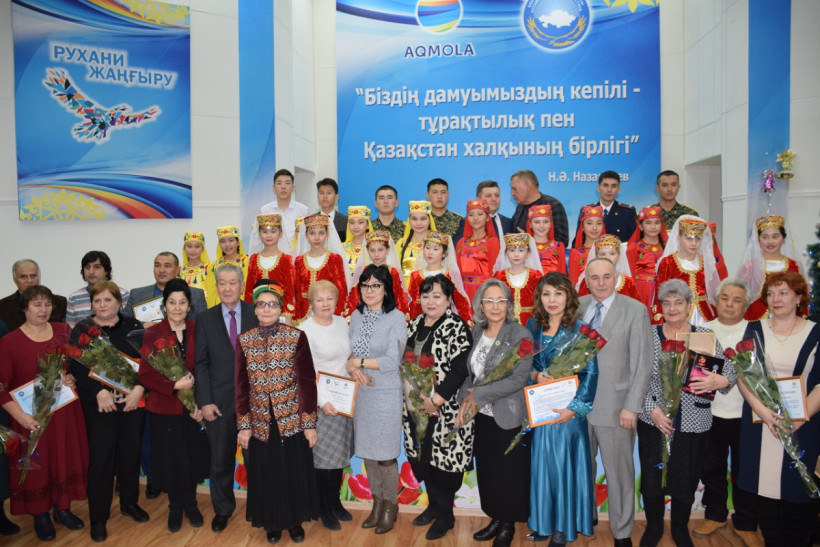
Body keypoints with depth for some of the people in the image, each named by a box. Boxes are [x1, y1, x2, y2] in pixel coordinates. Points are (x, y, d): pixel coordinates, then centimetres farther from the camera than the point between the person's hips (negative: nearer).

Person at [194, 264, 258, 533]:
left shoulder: (257, 313, -1)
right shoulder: (205, 319, 3)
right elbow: (201, 363, 1)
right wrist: (205, 401, -6)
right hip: (220, 400, 1)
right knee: (220, 459, 13)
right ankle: (222, 509, 33)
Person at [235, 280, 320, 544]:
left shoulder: (297, 337, -7)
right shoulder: (244, 340, 0)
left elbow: (307, 382, -7)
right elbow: (241, 386, 2)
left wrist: (310, 423, -8)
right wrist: (243, 425, 0)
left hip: (292, 420, -2)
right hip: (260, 422, 2)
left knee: (295, 472, 10)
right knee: (266, 474, 12)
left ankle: (295, 521, 31)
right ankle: (272, 522, 33)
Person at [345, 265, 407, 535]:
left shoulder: (396, 318, -12)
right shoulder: (356, 317, 5)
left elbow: (392, 361, -18)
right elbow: (351, 352, 9)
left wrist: (358, 362, -12)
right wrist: (353, 368, -12)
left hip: (386, 393, -5)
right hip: (360, 391, 5)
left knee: (385, 454, 4)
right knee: (367, 451, 14)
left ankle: (390, 505, 25)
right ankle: (377, 502, 32)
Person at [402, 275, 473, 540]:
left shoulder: (457, 327, -12)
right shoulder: (414, 325, 9)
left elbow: (460, 369, -18)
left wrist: (435, 400, -19)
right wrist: (410, 395, 2)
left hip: (445, 409, -6)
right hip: (416, 406, 6)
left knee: (444, 458, 3)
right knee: (422, 456, 15)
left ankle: (445, 515, 22)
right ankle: (434, 504, 36)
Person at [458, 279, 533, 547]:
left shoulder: (520, 335, -14)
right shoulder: (476, 333, 4)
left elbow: (519, 379, -20)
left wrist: (478, 395, -16)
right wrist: (466, 400, -6)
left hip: (509, 418, -5)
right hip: (482, 416, 5)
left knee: (509, 472, 8)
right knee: (486, 470, 15)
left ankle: (508, 525, 30)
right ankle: (495, 518, 35)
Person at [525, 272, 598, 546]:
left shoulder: (579, 329, -8)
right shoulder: (533, 326, 4)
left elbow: (590, 373, -10)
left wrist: (574, 408, -15)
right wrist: (535, 375, -12)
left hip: (566, 409, -3)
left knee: (564, 463, 4)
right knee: (540, 461, 11)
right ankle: (542, 521, 27)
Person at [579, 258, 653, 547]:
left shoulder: (635, 310, -5)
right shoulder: (576, 307, 4)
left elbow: (643, 363, -6)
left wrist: (632, 406, -10)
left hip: (615, 407, -3)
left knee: (619, 473, 8)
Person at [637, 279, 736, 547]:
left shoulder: (706, 336, 0)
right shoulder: (648, 335, -3)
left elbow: (730, 371, -2)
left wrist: (720, 381, -24)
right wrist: (652, 410, -13)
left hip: (693, 424, 1)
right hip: (653, 422, 0)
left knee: (686, 479, 13)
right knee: (652, 477, 10)